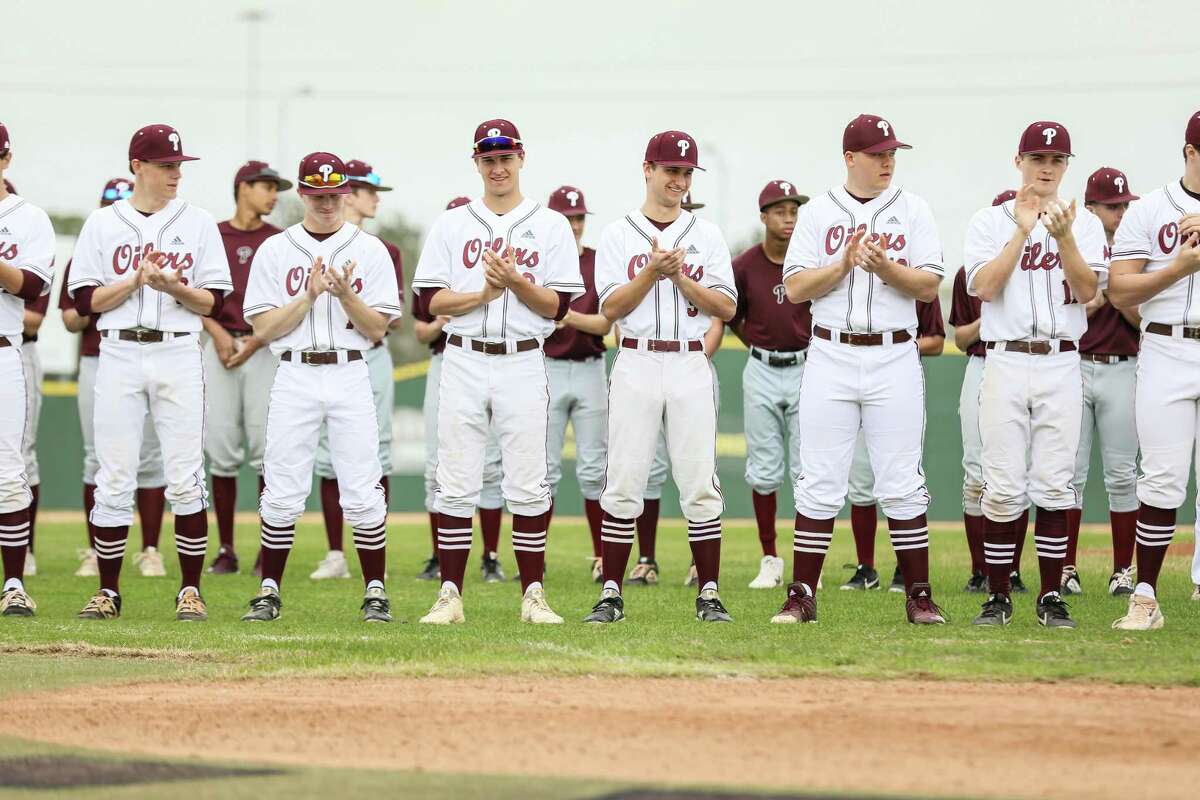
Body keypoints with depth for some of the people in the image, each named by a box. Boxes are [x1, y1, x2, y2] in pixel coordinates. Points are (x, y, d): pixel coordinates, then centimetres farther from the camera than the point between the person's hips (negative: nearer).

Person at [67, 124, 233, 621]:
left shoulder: (198, 225, 8)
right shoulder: (102, 225, 7)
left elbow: (213, 303, 4)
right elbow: (85, 300, 2)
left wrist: (174, 287, -14)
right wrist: (137, 279, -11)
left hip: (178, 354, 0)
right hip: (119, 355, 0)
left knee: (185, 478, -3)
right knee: (113, 480, 0)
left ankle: (190, 589, 4)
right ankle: (108, 591, 7)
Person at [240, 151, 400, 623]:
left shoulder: (370, 251, 7)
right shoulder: (274, 251, 7)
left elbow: (378, 329, 3)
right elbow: (263, 328, 1)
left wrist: (345, 294, -13)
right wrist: (309, 296, -10)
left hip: (351, 376, 0)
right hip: (295, 377, 0)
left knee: (363, 493, -4)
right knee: (282, 492, -1)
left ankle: (375, 593, 5)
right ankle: (269, 592, 8)